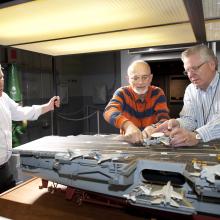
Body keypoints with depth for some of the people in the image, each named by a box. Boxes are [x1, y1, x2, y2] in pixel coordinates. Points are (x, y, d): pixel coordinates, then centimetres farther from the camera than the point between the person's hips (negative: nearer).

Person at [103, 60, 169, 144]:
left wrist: (154, 128, -36)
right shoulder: (122, 93, -7)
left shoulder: (157, 93, -2)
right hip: (128, 141, 0)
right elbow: (109, 112, -26)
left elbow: (164, 119, -13)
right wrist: (128, 125, -44)